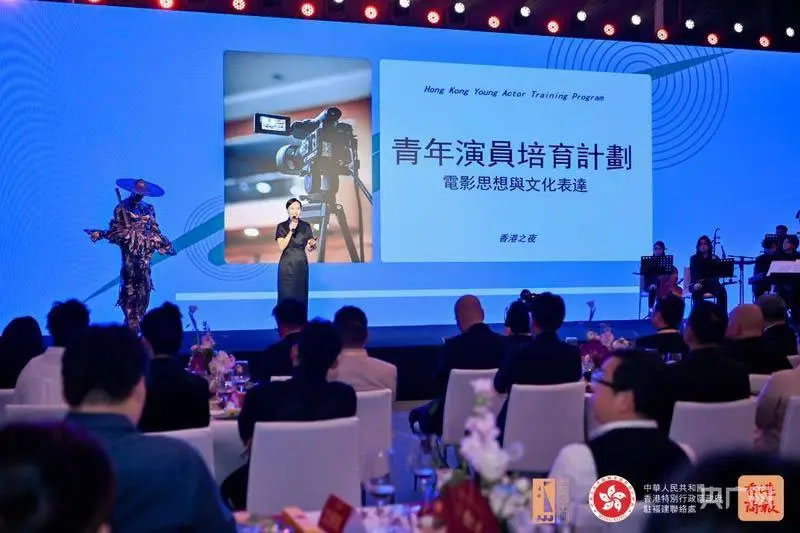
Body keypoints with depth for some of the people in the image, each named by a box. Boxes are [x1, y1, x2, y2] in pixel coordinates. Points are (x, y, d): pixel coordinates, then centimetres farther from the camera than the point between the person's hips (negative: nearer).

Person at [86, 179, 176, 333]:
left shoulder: (149, 209, 16)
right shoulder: (122, 208, 5)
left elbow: (154, 230, 17)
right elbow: (115, 229, 2)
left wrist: (165, 244, 12)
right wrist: (99, 234, -11)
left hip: (144, 250, 4)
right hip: (129, 249, -4)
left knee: (144, 287, 0)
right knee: (129, 287, -8)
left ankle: (138, 320, 8)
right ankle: (131, 322, -5)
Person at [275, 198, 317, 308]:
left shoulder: (306, 226, 6)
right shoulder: (281, 226, 0)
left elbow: (309, 248, 5)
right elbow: (281, 246, -10)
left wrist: (312, 245, -18)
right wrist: (291, 231, -18)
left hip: (301, 265, 2)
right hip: (287, 265, -2)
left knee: (301, 295, 0)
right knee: (286, 295, -4)